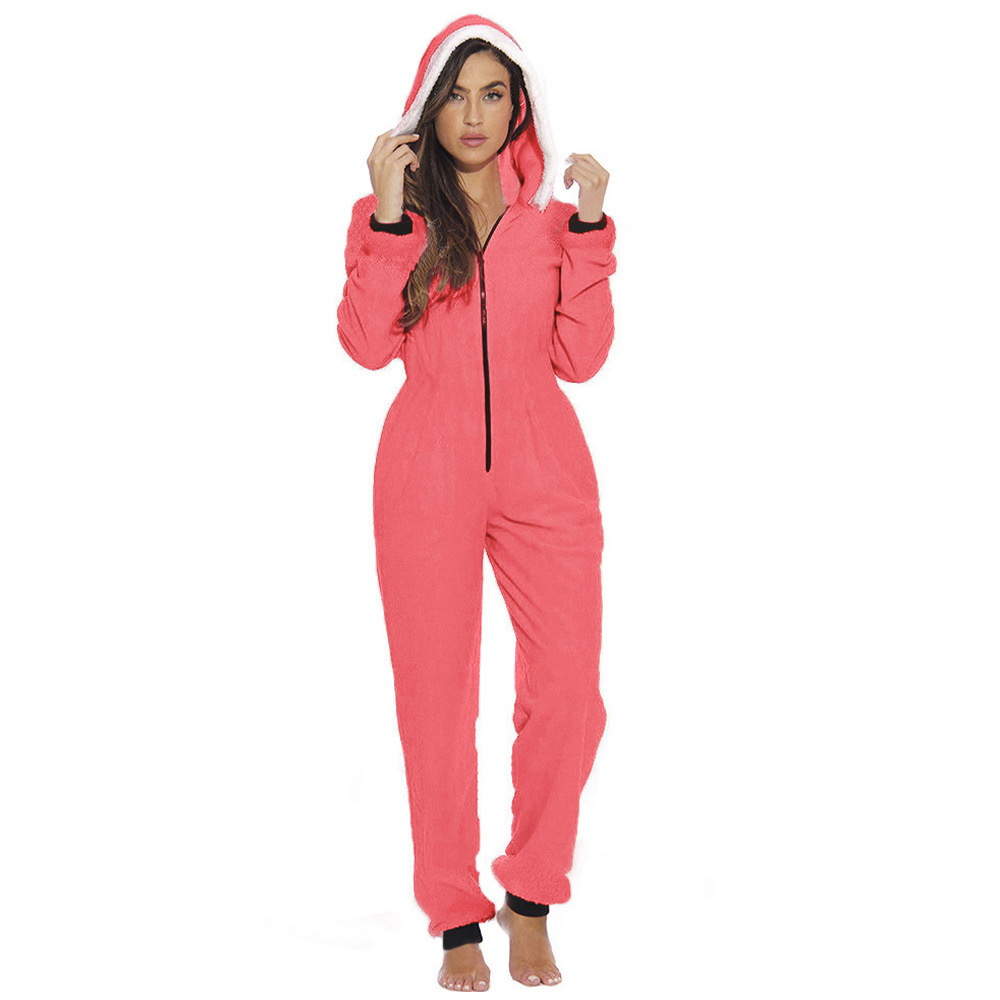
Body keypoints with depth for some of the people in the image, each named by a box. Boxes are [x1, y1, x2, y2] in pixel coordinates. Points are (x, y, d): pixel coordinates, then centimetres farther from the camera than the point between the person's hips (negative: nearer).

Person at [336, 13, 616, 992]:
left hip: (544, 477, 1)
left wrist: (588, 229, -5)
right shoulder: (395, 215, 8)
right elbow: (366, 344, -7)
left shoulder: (552, 216, 11)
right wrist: (388, 217, -11)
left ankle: (531, 898, 14)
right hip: (428, 481, -1)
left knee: (566, 692, -6)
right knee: (435, 697, 0)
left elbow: (580, 357, 0)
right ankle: (455, 917, 15)